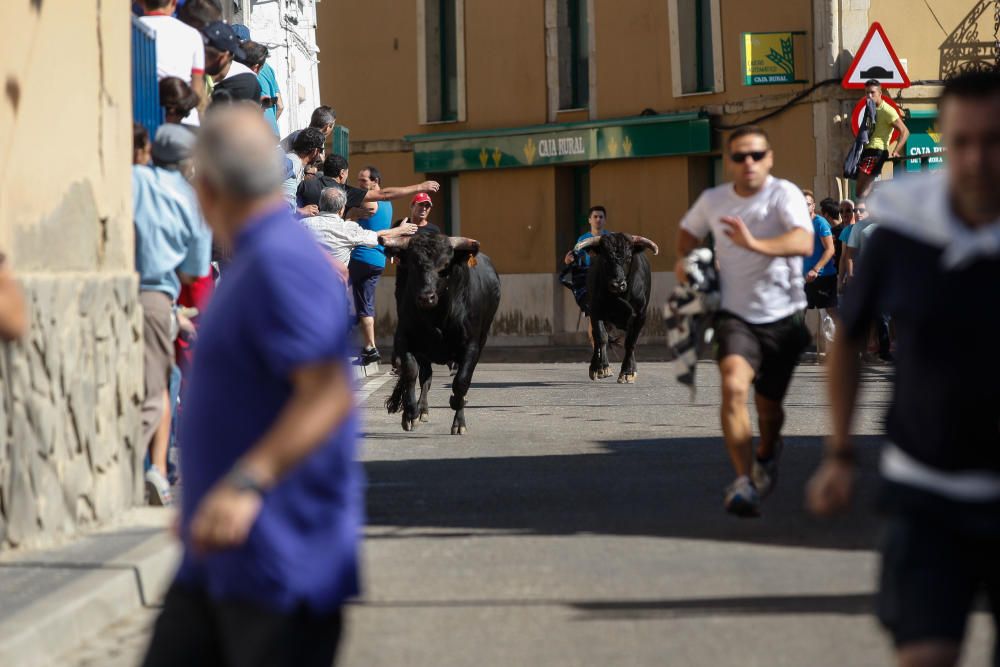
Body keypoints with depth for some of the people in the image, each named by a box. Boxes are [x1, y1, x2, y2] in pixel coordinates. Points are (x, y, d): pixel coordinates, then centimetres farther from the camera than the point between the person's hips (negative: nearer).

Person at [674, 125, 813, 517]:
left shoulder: (783, 194, -12)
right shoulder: (713, 201, 2)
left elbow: (804, 243, -30)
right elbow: (689, 230, 26)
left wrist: (755, 244, -45)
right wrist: (684, 259, 5)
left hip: (782, 318, -1)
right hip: (735, 315, 1)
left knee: (768, 406, 12)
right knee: (734, 385, -26)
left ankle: (767, 453, 48)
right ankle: (744, 483, -27)